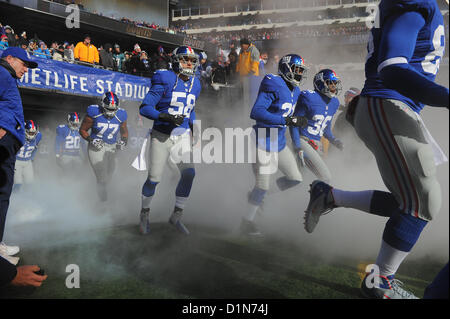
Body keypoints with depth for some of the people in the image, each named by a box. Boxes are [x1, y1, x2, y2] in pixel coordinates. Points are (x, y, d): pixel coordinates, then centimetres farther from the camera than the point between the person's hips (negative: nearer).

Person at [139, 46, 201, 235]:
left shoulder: (194, 84, 9)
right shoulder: (165, 80, -10)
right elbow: (145, 108, -14)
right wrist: (166, 117, -26)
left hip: (183, 136, 5)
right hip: (161, 136, -4)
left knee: (189, 173, -11)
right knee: (154, 178, 0)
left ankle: (176, 216, 7)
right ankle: (145, 213, 26)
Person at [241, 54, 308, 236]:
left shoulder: (295, 91, 11)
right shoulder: (274, 86, -18)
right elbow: (256, 112, -28)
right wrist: (287, 121, -30)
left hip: (280, 142, 9)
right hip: (264, 141, -9)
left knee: (296, 178, 10)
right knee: (262, 185, -5)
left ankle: (258, 196, 27)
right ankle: (247, 222, 15)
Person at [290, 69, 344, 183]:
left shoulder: (334, 103, 9)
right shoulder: (309, 98, -15)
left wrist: (333, 140, 2)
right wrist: (298, 149, -19)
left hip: (316, 145, 9)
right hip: (303, 141, -9)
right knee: (326, 177, -17)